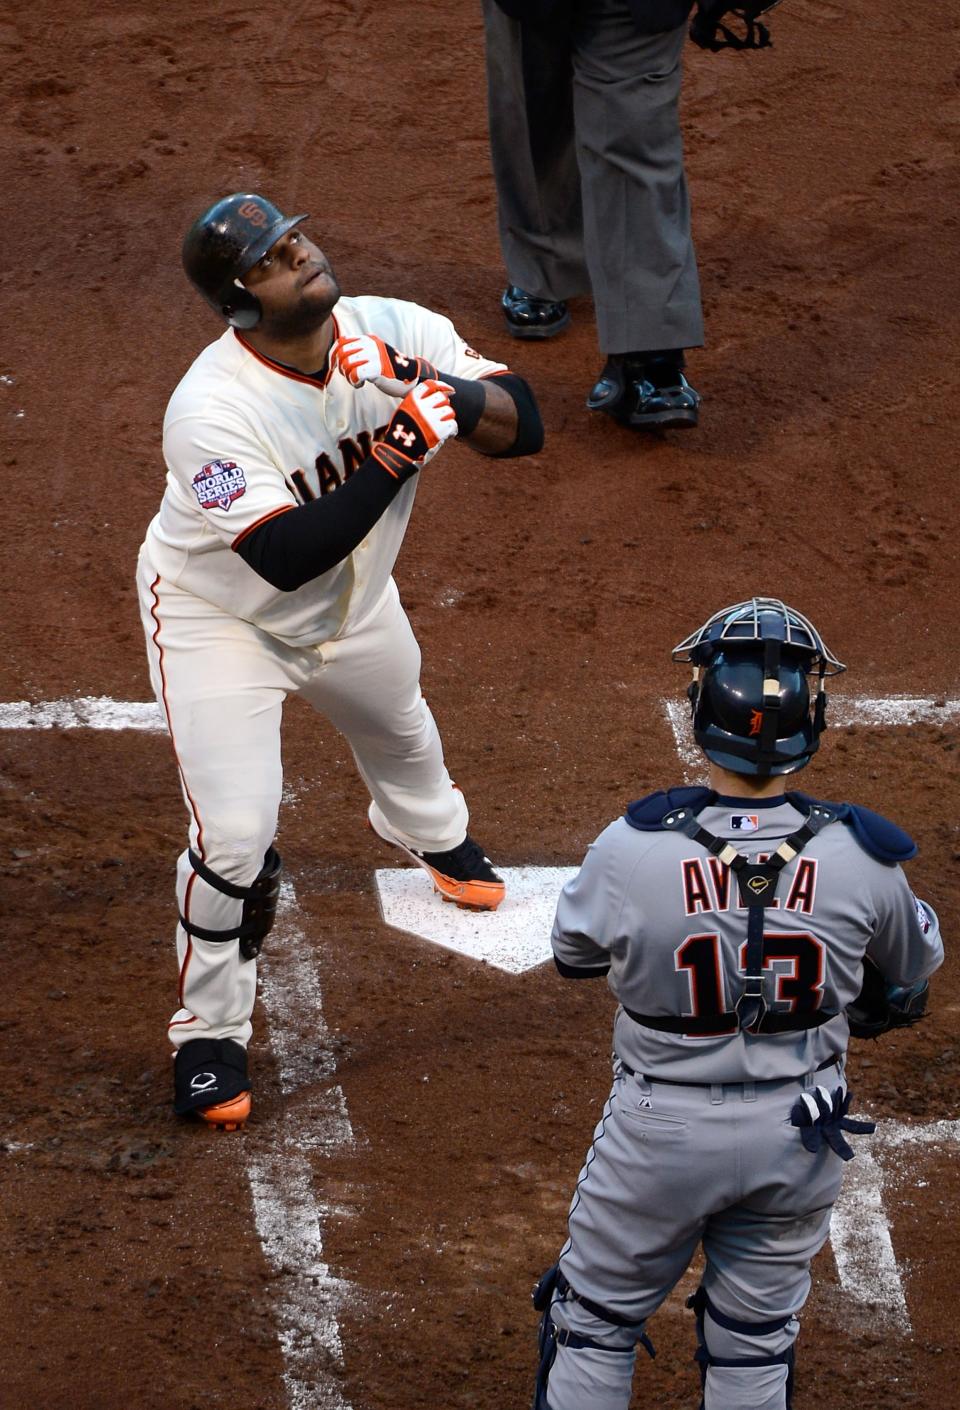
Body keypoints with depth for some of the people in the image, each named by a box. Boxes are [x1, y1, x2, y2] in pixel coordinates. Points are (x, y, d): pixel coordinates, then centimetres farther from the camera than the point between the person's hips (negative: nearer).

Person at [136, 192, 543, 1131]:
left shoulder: (393, 333, -22)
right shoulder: (210, 411, -37)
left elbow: (523, 427, -20)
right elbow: (285, 558, -40)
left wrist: (447, 392, -42)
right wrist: (404, 451, -45)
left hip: (352, 605, 6)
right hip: (220, 619, -6)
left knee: (401, 734, 32)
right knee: (235, 835, -13)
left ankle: (430, 834, 70)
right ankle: (209, 1034, 10)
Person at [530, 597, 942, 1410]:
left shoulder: (635, 849, -24)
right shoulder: (860, 859, -20)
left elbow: (574, 953, -3)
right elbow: (914, 964, 0)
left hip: (662, 1130, -2)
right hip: (799, 1134, 2)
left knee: (596, 1321, 20)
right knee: (756, 1341, 22)